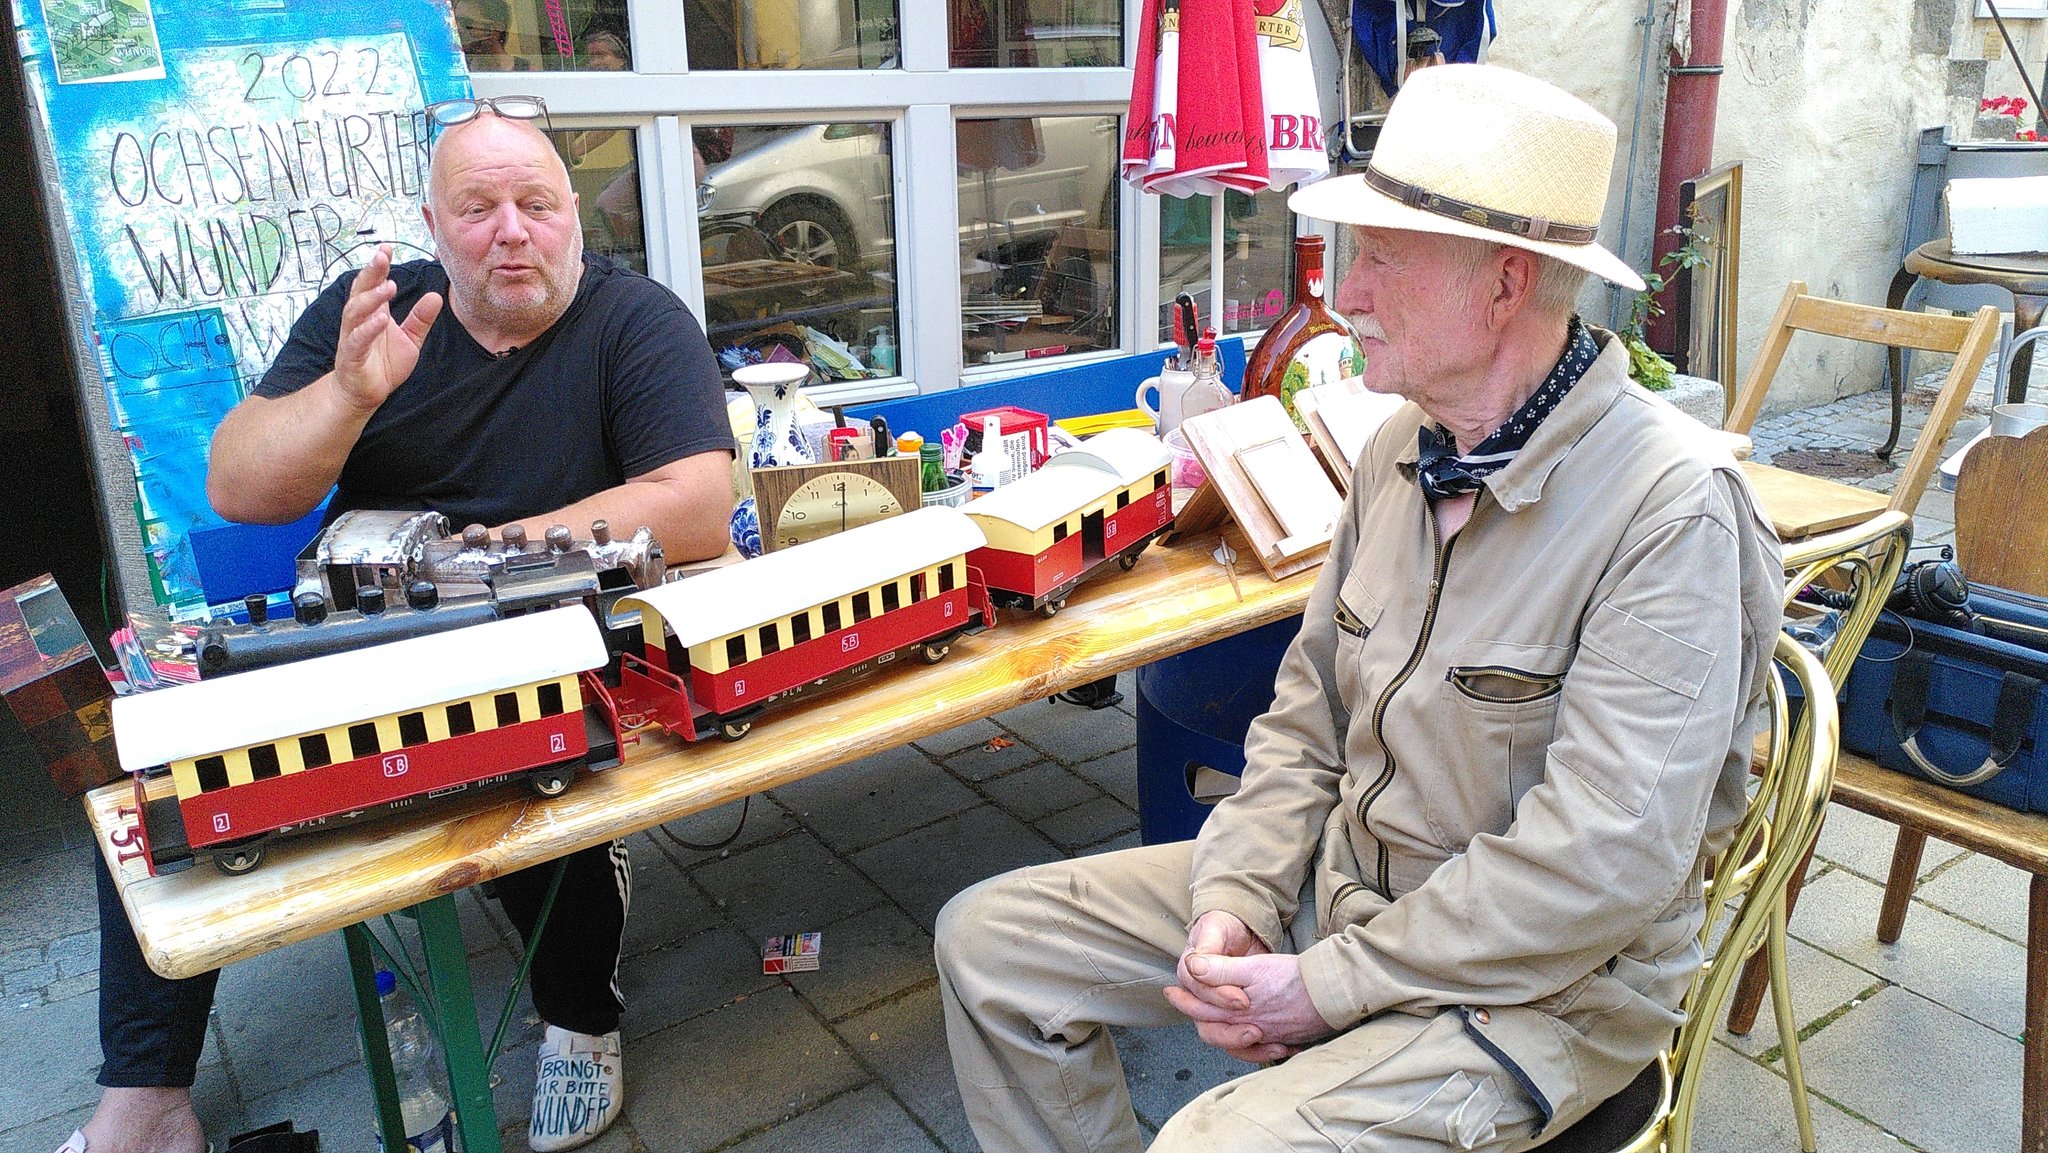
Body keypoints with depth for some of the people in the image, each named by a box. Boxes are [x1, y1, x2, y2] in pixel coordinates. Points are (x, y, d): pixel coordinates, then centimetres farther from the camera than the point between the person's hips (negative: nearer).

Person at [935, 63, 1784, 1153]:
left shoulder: (1673, 514, -23)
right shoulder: (1401, 448, 2)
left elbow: (1605, 860, -26)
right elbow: (1306, 719, 6)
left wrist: (1325, 989, -21)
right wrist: (1232, 907, -7)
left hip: (1539, 981, -6)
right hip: (1338, 880, 7)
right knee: (990, 938, 2)